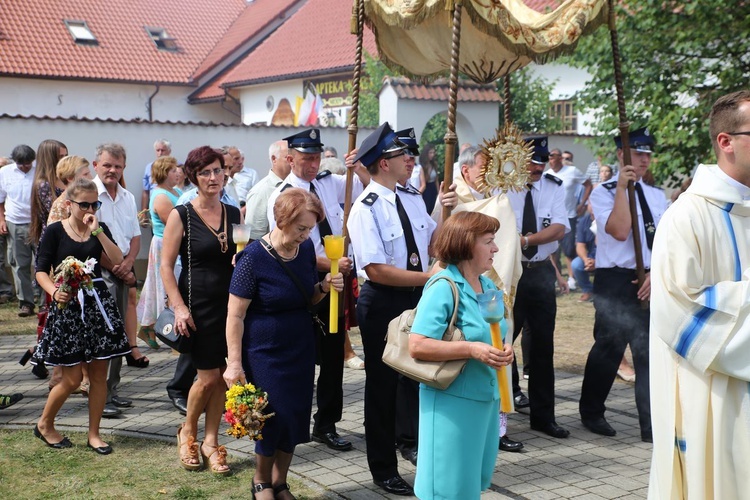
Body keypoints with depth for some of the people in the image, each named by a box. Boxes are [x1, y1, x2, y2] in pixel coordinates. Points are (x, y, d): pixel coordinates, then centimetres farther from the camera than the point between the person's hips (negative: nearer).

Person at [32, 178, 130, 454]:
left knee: (99, 374, 4)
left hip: (98, 303, 4)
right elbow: (41, 270, -5)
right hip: (67, 305, -3)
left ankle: (94, 434, 17)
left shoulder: (101, 229, 7)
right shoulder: (55, 231, -2)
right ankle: (44, 425, 22)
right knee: (72, 378, -2)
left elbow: (118, 261, -7)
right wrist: (55, 291, -23)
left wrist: (97, 231, -12)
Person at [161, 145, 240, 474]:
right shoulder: (181, 216, -5)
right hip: (199, 306, -4)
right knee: (209, 376, -2)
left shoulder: (234, 214, 7)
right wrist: (179, 307, -14)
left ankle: (211, 442, 20)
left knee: (222, 375, 6)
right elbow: (166, 266, -6)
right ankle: (187, 432, 24)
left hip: (230, 303, 4)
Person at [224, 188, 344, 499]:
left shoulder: (306, 248, -1)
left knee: (296, 415, 8)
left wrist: (325, 287, -7)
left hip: (300, 348, 6)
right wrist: (235, 363, -16)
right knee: (275, 416, -2)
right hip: (265, 353, -5)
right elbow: (235, 315, -15)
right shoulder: (253, 258, -19)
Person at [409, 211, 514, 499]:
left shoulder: (489, 287, 8)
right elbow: (417, 346, -24)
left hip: (487, 398, 8)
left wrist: (504, 350, -3)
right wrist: (472, 350, -26)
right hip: (452, 401, -8)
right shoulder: (443, 288, -17)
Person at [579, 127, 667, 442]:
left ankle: (653, 425, 8)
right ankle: (592, 413, 24)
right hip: (615, 280, -4)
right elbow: (619, 231, -17)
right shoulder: (603, 193, -2)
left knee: (651, 352, 2)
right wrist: (622, 188, -16)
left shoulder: (657, 196, 12)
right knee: (609, 348, 3)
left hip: (652, 281, 4)